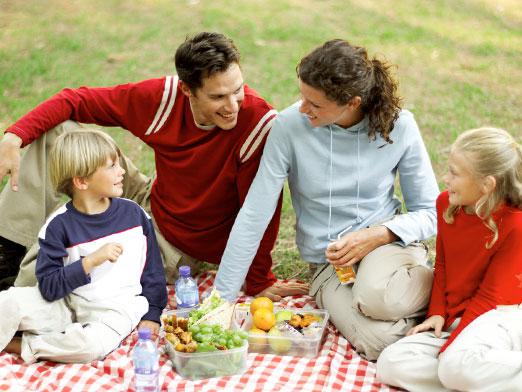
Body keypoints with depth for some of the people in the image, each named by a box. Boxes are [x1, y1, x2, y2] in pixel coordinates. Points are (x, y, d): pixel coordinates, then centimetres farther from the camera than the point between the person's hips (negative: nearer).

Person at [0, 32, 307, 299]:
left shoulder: (260, 123, -30)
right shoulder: (163, 97, -17)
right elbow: (76, 101, -7)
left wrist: (259, 281, -13)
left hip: (179, 247, -5)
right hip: (148, 204, 5)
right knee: (55, 131, -4)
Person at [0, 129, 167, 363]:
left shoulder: (134, 214, 1)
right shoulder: (59, 225, -8)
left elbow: (152, 266, 10)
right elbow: (48, 287, -13)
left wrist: (152, 315, 6)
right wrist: (91, 261, -22)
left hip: (115, 310, 1)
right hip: (67, 306, 0)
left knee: (92, 343, -34)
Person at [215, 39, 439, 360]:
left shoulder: (398, 126, -10)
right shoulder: (290, 127, -13)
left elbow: (429, 212, 0)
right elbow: (253, 217, -10)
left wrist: (378, 235, -19)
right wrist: (221, 299, -10)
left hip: (387, 240, 1)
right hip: (330, 263, 0)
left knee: (378, 299, -36)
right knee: (381, 341, -30)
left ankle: (440, 284, -6)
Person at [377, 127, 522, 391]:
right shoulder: (446, 203, 3)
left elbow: (490, 296, -14)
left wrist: (448, 347, -16)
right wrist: (437, 313, 0)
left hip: (499, 314, -7)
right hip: (455, 319, 7)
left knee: (457, 365, -39)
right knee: (390, 364, -17)